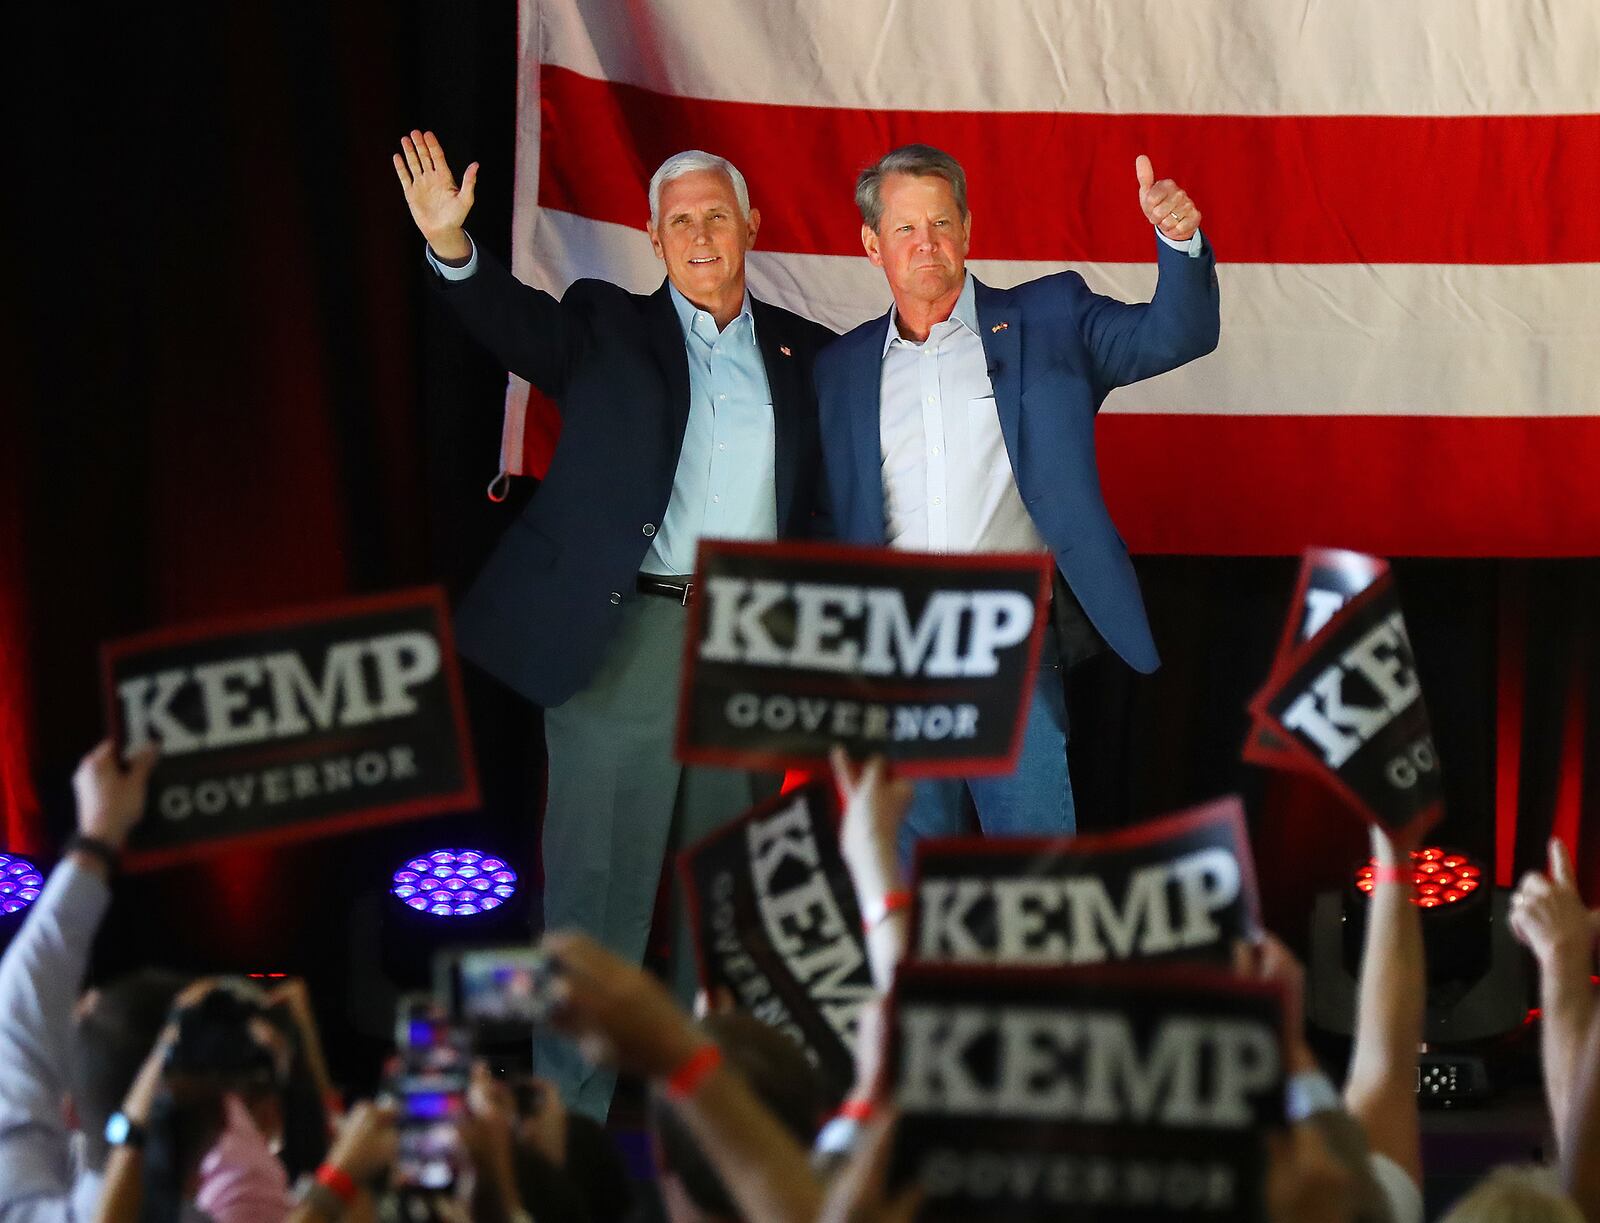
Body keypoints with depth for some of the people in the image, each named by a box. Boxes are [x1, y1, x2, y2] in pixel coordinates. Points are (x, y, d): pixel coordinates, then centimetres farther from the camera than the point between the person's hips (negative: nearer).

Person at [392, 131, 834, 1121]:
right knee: (598, 888, -3)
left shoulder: (804, 357, 14)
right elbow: (511, 319, -11)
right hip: (622, 639, -3)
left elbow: (836, 501, 13)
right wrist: (451, 244, -30)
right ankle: (569, 1123, 1)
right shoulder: (608, 329, 7)